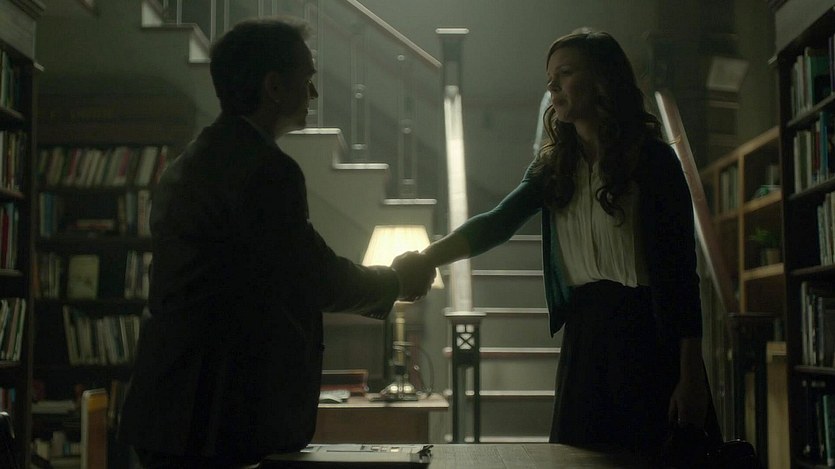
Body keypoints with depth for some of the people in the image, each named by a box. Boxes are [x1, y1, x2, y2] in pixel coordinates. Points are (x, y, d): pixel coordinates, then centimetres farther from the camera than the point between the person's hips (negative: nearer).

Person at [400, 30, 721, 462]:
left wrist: (691, 377, -12)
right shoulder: (554, 166, 11)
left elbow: (680, 269, -8)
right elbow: (497, 224, 0)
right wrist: (425, 259, -17)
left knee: (657, 455, -1)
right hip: (583, 334, 5)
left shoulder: (651, 158, -5)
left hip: (648, 332, -4)